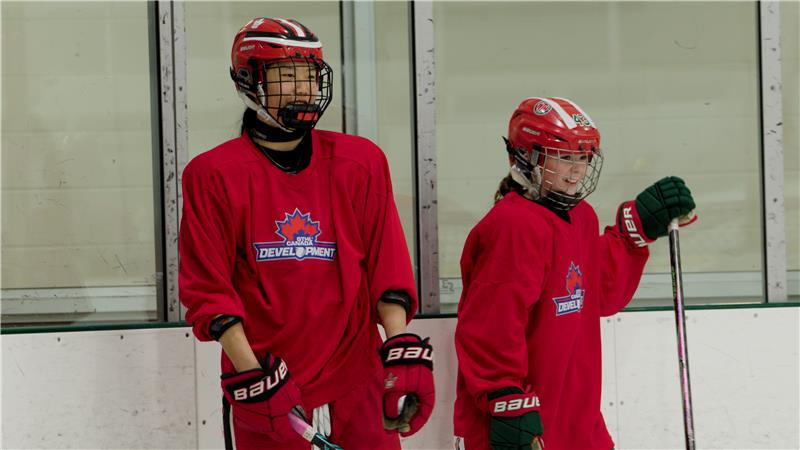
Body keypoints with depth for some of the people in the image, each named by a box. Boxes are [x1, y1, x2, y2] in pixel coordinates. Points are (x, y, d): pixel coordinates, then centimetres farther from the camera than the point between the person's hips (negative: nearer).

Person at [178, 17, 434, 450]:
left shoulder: (361, 162, 7)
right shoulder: (213, 174, -1)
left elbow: (387, 268, 6)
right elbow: (208, 291, -3)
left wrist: (403, 352, -7)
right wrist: (253, 377, -12)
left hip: (358, 386, 2)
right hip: (264, 393, -2)